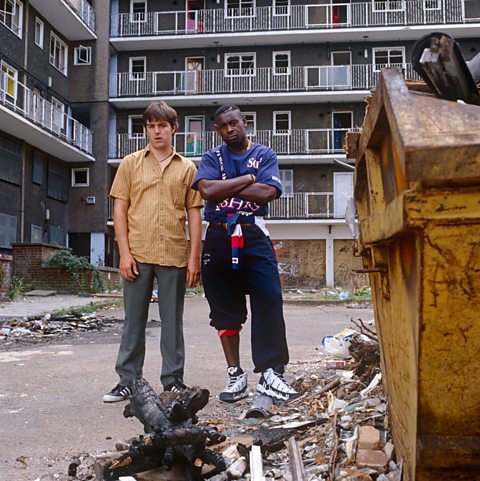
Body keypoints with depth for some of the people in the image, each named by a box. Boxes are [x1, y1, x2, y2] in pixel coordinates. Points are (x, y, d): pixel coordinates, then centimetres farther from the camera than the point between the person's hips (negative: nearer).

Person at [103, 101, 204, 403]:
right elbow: (120, 210, 4)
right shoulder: (131, 163, 8)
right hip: (138, 255, 0)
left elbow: (194, 214, 7)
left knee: (173, 320, 7)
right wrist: (124, 252, -5)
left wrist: (195, 256, 0)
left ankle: (173, 380, 17)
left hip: (175, 256, 0)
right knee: (134, 320, 6)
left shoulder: (187, 167, 9)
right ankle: (128, 381, 15)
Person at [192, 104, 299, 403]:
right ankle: (236, 376, 15)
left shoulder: (265, 155, 10)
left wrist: (225, 187, -5)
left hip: (254, 236, -1)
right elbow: (207, 190, -8)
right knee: (224, 308, 5)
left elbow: (268, 192, -8)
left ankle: (271, 373, -7)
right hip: (219, 237, 1)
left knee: (269, 301, -12)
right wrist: (247, 179, -5)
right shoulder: (212, 158, 13)